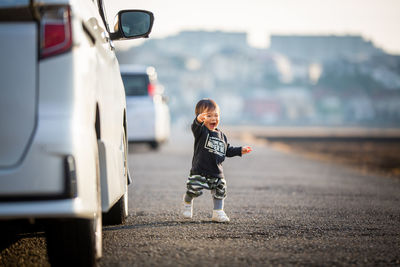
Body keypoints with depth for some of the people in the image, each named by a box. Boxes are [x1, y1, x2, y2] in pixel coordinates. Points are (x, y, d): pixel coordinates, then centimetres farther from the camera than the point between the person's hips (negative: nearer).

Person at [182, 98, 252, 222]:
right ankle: (187, 201, 19)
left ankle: (218, 212, 25)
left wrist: (240, 150, 12)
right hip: (199, 171, -6)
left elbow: (228, 150, 24)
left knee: (220, 192, 9)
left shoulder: (221, 135, 13)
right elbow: (195, 127, -33)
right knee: (194, 190, -14)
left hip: (217, 172, 6)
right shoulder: (201, 131, -8)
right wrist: (199, 119, -56)